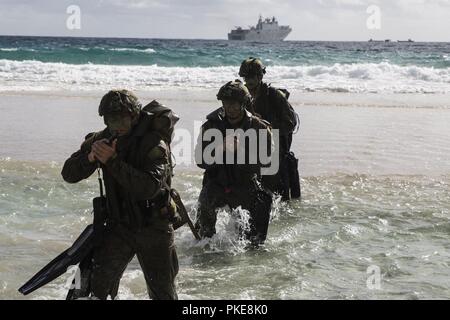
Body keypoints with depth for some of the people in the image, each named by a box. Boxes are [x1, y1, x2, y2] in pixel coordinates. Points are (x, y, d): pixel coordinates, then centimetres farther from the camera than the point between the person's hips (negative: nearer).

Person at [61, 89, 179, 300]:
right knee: (96, 285, -11)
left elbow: (151, 187, -32)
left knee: (162, 292, 9)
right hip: (118, 225, 3)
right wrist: (90, 158, -23)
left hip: (153, 227, -3)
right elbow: (68, 174, -3)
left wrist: (113, 161, -35)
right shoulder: (102, 140, -2)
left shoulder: (154, 144, -17)